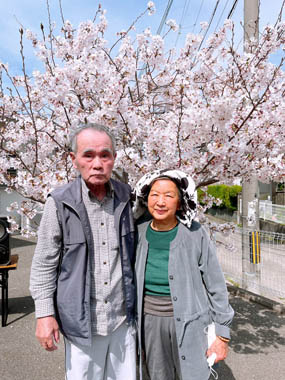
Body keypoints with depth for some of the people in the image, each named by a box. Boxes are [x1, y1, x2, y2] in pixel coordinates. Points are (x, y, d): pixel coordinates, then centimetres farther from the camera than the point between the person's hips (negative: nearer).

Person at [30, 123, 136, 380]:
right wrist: (44, 314, -7)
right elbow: (45, 264, -6)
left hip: (123, 319, 3)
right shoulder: (60, 203, -13)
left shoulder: (126, 197, -3)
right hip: (81, 321, -2)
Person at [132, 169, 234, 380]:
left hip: (188, 322, -2)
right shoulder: (139, 234, -6)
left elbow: (216, 287, -7)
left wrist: (222, 335, -4)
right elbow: (130, 281, 6)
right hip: (150, 321, 3)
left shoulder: (196, 234, -15)